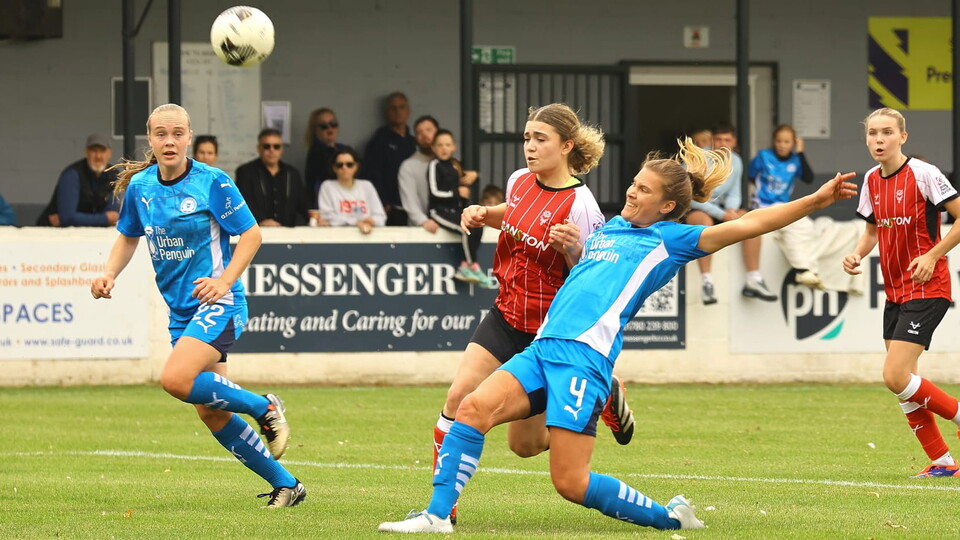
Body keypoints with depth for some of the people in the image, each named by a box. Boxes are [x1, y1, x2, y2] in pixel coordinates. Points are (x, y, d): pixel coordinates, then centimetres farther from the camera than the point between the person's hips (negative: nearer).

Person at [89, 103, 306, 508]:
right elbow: (128, 236, 19)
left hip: (218, 305, -7)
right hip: (181, 310, 7)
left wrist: (224, 280, -20)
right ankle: (285, 484, 18)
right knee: (211, 413, 5)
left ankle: (264, 407, -6)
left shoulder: (212, 182, -12)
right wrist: (109, 274, 1)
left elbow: (251, 234, -7)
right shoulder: (139, 186, 4)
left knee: (176, 379, -28)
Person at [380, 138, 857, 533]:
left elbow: (747, 225, 0)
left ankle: (669, 517, 10)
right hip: (543, 349, 7)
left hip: (585, 356, -6)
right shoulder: (609, 228, 24)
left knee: (572, 483, -10)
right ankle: (437, 516, -15)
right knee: (473, 408, -17)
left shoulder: (671, 240, 5)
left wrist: (817, 199, -8)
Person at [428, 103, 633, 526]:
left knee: (524, 444, 5)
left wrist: (573, 248, -37)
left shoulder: (579, 205, -21)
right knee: (458, 397, -15)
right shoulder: (520, 181, -1)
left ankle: (603, 397, 29)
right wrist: (483, 215, 4)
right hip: (506, 316, 6)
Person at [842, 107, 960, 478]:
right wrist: (857, 255, 2)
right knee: (903, 383, 6)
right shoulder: (872, 181, 7)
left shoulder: (923, 174, -14)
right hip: (895, 292, 8)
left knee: (896, 378, -17)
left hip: (926, 289, -8)